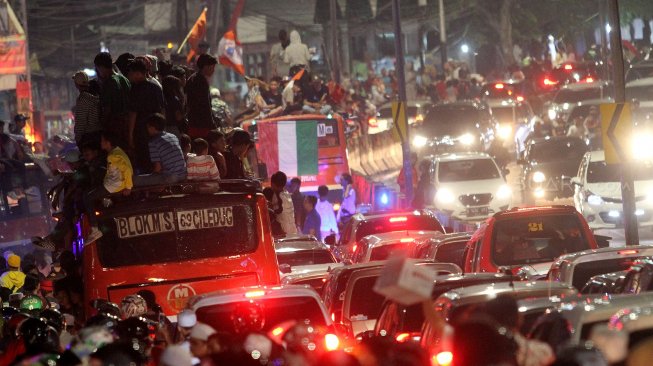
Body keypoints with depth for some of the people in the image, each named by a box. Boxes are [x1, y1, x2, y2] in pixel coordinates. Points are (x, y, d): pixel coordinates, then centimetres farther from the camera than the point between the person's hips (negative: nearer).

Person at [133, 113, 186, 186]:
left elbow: (157, 168, -12)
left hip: (169, 178, -8)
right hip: (183, 175, 8)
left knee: (135, 180, -6)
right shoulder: (173, 137, 12)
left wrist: (152, 171, 10)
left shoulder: (153, 143, -9)